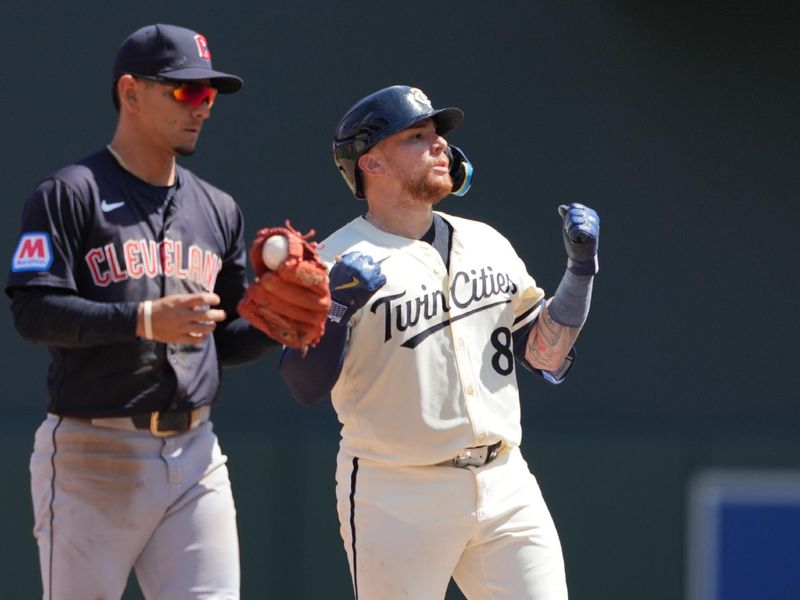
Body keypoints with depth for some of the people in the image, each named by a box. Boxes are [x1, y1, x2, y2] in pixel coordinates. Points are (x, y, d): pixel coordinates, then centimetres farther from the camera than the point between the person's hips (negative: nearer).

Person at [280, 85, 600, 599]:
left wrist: (581, 266, 3)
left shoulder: (488, 244, 14)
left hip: (505, 487, 5)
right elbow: (305, 386, -14)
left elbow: (547, 354, 14)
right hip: (395, 499, -5)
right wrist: (337, 309, -29)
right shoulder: (338, 262, -5)